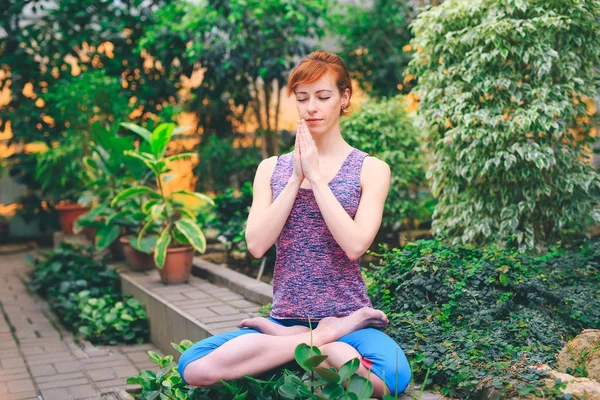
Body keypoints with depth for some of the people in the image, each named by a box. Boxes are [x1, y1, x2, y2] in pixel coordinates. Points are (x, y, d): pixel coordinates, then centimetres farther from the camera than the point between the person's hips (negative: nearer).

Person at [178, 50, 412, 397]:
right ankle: (326, 341, -15)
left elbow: (354, 245, -13)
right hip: (285, 315, 2)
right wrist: (296, 179, -7)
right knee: (193, 366, -25)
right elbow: (257, 245, -3)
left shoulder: (371, 169, 3)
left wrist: (315, 177, -10)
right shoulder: (272, 169, 12)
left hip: (348, 315, -2)